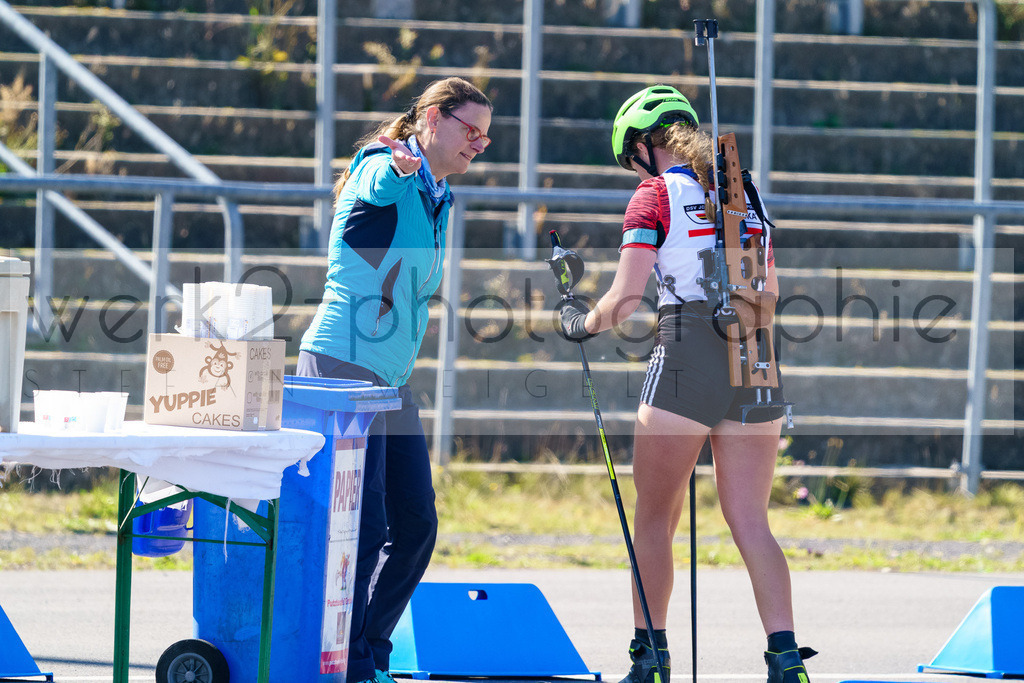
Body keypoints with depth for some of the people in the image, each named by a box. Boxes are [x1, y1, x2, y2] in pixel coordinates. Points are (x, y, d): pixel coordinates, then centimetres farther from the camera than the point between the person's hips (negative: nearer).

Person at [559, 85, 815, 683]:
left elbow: (625, 300, -6)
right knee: (750, 522, 5)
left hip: (686, 356, -5)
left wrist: (582, 323, 13)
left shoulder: (656, 196, -2)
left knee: (656, 516, 7)